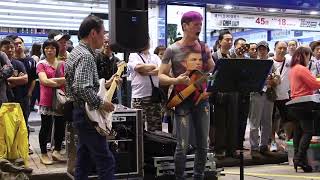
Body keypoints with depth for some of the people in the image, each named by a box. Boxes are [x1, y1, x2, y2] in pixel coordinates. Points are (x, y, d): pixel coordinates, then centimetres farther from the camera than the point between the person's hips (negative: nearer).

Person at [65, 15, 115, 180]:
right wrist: (101, 104, -20)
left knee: (83, 158, 15)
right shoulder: (86, 56, -18)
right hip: (88, 115, -11)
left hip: (80, 112, 11)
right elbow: (82, 88, -31)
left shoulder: (77, 52, 14)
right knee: (106, 161, -7)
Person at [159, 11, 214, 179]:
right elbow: (161, 77, -6)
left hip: (202, 99, 4)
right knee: (182, 146, -6)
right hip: (182, 101, -4)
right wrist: (176, 80, -24)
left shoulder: (204, 48, 7)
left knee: (203, 145, 10)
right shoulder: (172, 50, -5)